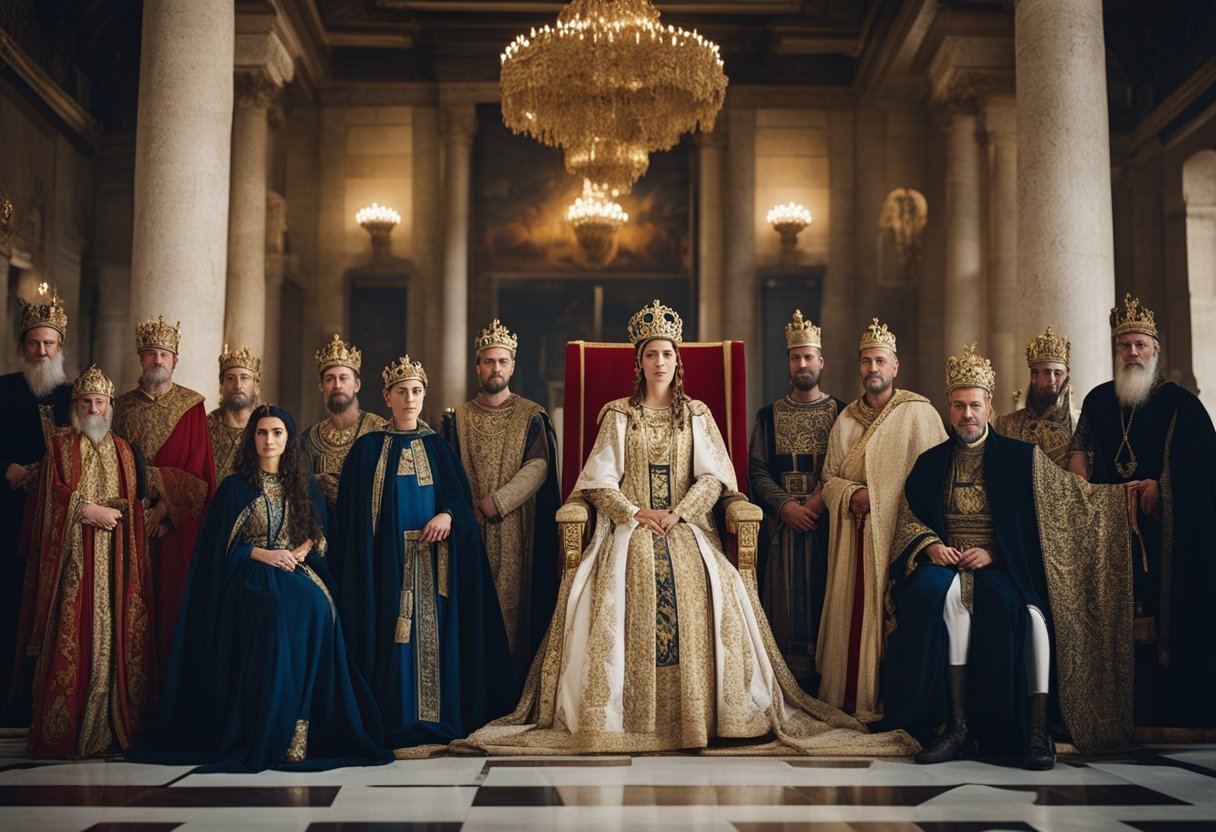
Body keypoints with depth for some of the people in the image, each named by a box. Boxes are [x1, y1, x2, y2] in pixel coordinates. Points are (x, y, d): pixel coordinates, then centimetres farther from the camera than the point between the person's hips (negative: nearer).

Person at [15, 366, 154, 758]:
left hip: (115, 561, 3)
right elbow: (53, 498, -3)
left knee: (116, 636, -3)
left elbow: (133, 507, 15)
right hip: (73, 559, -3)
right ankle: (62, 735, -5)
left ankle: (116, 727, 1)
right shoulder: (60, 446, 8)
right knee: (72, 639, -8)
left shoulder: (122, 451, 17)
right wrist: (90, 511, -11)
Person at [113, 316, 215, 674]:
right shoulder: (122, 406, 11)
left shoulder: (191, 406, 2)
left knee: (173, 597, -3)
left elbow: (197, 469, -4)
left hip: (177, 522, -2)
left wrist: (163, 508, -11)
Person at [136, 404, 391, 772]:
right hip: (251, 577, -3)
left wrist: (303, 549, -6)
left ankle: (300, 735, -30)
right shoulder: (235, 487, 7)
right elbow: (221, 547, 3)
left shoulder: (302, 486, 17)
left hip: (296, 573, 3)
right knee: (277, 610, -36)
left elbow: (319, 532, 16)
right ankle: (268, 738, -31)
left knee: (317, 607, -32)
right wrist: (264, 554, -10)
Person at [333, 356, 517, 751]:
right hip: (389, 559, -2)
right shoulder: (368, 448, 6)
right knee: (394, 635, -6)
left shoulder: (438, 447, 12)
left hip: (433, 559, 2)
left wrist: (448, 515, -17)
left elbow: (461, 497, 5)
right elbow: (354, 513, 3)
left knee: (435, 634, -1)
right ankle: (400, 729, -2)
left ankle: (438, 725, 3)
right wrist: (364, 561, -7)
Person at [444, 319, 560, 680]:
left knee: (512, 599, -4)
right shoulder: (459, 418, 12)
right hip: (471, 525, 2)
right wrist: (470, 508, -8)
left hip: (516, 526, -2)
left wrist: (499, 500, -16)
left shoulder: (531, 416, 5)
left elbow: (538, 467, -6)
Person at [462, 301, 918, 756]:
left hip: (686, 525, 0)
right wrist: (634, 513, -11)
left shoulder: (696, 414, 15)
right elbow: (598, 479, 4)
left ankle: (700, 713, -28)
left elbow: (713, 476, 4)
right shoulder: (618, 415, 13)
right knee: (624, 583, -32)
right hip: (629, 526, 0)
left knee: (695, 583, -31)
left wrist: (678, 514, -11)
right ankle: (621, 714, -28)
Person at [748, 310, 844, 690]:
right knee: (786, 600, 0)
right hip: (783, 521, 1)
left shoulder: (840, 413, 7)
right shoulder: (769, 416, 10)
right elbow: (757, 471, 3)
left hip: (827, 521, -1)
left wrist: (819, 502, -16)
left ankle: (823, 680, 3)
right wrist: (786, 505, -12)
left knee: (825, 597, -2)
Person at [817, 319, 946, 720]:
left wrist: (882, 499, -15)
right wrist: (853, 495, -7)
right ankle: (849, 694, 14)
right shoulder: (846, 420, 14)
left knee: (891, 611, -7)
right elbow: (830, 478, 14)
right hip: (854, 536, 5)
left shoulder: (918, 413, -2)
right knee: (852, 608, 5)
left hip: (898, 532, -5)